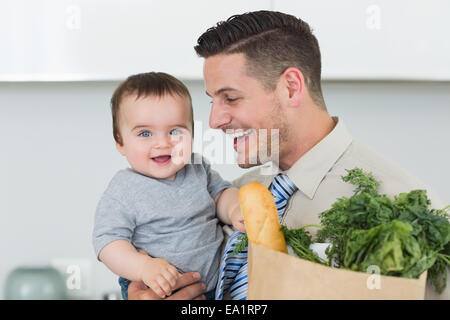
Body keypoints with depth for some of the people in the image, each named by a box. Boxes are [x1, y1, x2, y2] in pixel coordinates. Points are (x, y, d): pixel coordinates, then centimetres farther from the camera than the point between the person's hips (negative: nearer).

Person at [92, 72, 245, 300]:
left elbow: (220, 192, 19)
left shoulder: (197, 168, 8)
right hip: (154, 293, -4)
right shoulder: (123, 193, -9)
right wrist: (144, 267, -30)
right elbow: (108, 243, -14)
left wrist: (235, 209, -4)